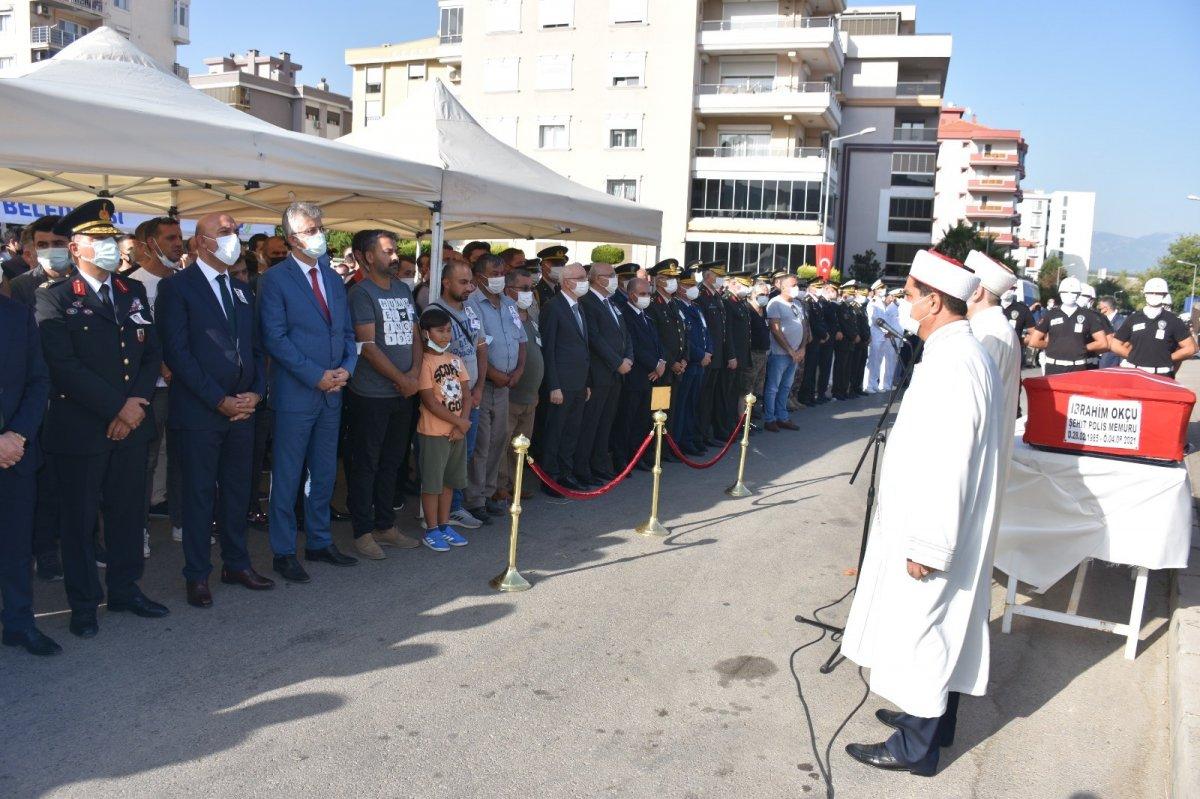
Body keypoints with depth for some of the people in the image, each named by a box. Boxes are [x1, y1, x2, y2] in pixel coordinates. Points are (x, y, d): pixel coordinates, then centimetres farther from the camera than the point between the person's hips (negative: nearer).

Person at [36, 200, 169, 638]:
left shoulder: (134, 292, 11)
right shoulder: (54, 299, -6)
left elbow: (153, 352, 8)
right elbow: (65, 366, -14)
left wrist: (137, 401, -7)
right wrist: (115, 409, -15)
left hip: (132, 424, 5)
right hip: (80, 429, -5)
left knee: (129, 512, 13)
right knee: (79, 517, 7)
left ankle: (125, 590, 28)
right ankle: (84, 603, 21)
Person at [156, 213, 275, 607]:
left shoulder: (241, 289, 15)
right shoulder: (177, 287, -6)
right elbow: (177, 352, -12)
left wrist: (256, 391, -1)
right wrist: (219, 400, -15)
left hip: (242, 408, 6)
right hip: (199, 411, -6)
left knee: (237, 490, 13)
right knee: (200, 494, 4)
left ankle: (236, 563, 26)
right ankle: (197, 575, 15)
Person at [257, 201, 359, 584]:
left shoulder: (333, 278, 13)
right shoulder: (275, 279, -7)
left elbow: (347, 331, 15)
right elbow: (274, 337, -13)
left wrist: (346, 368, -3)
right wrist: (317, 376, -17)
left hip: (332, 392, 6)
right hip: (295, 393, -6)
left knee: (324, 473, 14)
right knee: (287, 476, 3)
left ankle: (319, 542, 27)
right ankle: (283, 552, 14)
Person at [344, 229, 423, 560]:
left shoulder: (403, 289, 13)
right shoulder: (361, 293, -9)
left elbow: (413, 334, 13)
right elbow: (367, 345, -15)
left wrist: (415, 373, -3)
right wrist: (401, 379, -12)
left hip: (403, 393, 7)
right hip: (371, 394, -7)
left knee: (392, 462, 14)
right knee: (366, 464, 2)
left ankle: (386, 526, 25)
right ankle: (363, 532, 12)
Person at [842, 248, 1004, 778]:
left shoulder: (951, 363, -25)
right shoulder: (963, 352, 8)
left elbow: (945, 464, -27)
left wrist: (926, 546, -22)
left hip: (934, 532, -10)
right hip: (950, 530, 10)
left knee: (918, 629, 3)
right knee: (940, 630, 21)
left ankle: (916, 746, 17)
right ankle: (933, 717, 38)